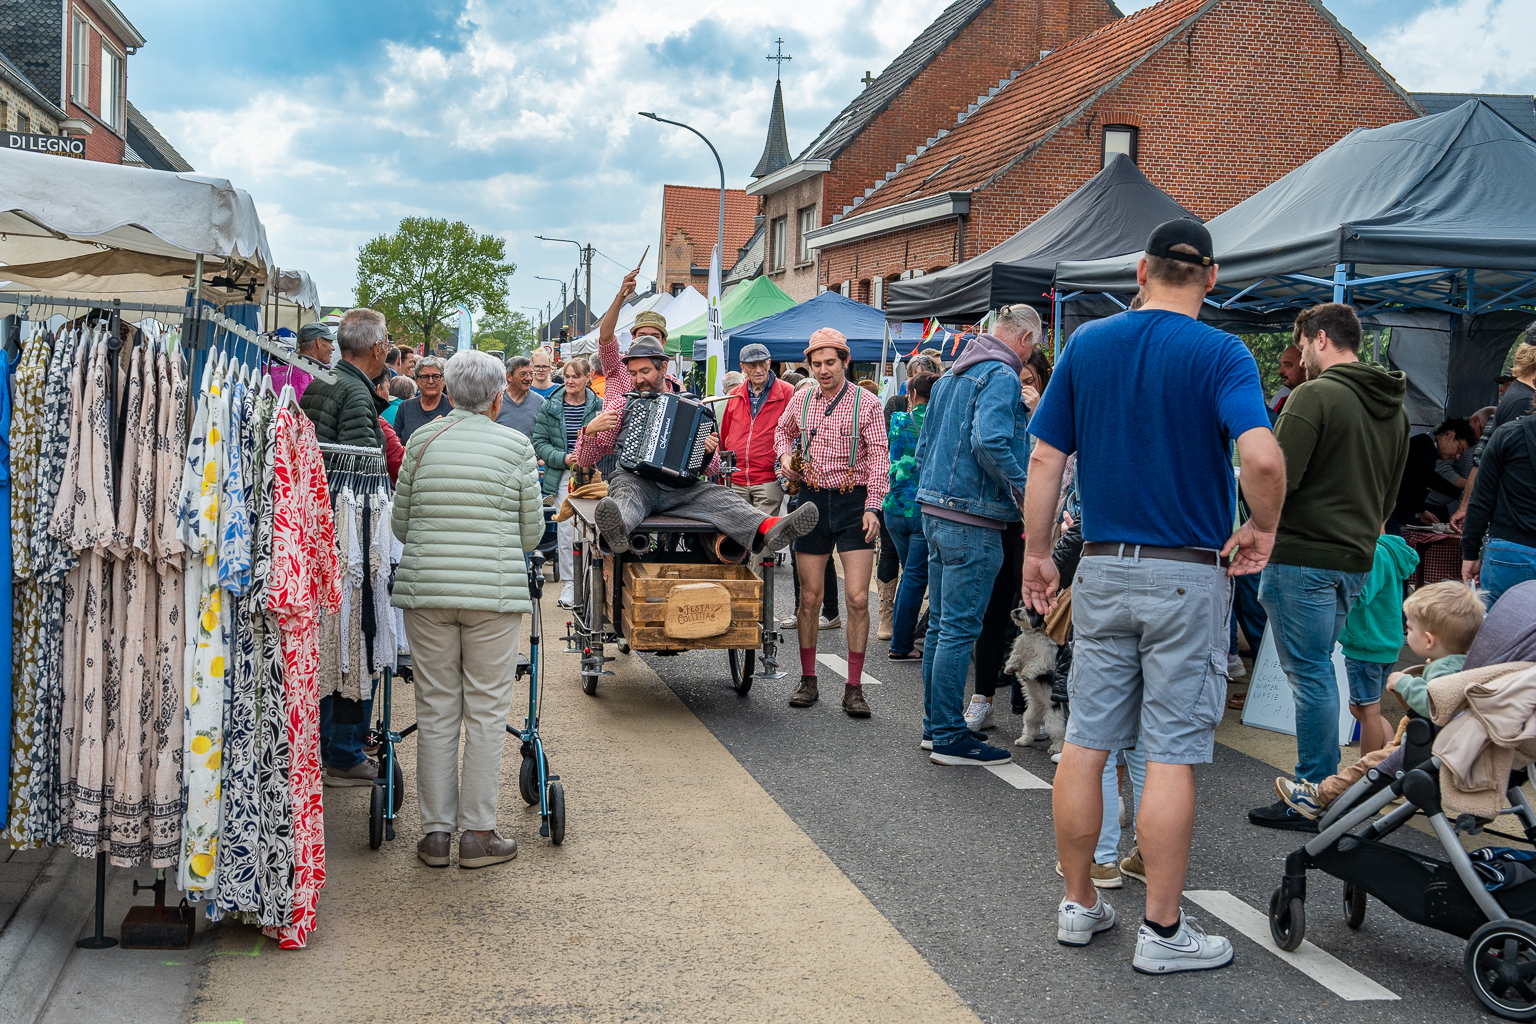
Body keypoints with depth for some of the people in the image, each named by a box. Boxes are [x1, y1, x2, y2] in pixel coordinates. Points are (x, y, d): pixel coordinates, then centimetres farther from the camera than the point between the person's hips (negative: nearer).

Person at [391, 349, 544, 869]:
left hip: (426, 591, 2)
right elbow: (532, 533, 3)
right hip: (494, 592, -2)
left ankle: (436, 831, 15)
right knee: (486, 712, 5)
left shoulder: (422, 441, 5)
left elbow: (399, 524, 11)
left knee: (436, 711, 9)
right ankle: (478, 834, 9)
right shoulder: (516, 445, -1)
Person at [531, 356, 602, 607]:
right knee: (565, 529, -1)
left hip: (591, 476, 0)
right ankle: (568, 584, 9)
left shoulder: (599, 406, 3)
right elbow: (539, 442, 3)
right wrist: (563, 458, -12)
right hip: (562, 476, 0)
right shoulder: (550, 406, 4)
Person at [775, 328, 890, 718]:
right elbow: (782, 431, 26)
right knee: (809, 597, 6)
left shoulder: (866, 404, -2)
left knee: (858, 598, -7)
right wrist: (785, 456, 4)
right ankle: (808, 681, 18)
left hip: (853, 500, -3)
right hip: (812, 500, 3)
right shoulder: (801, 400, 7)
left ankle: (854, 687, 2)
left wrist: (872, 507, -12)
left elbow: (878, 458, -4)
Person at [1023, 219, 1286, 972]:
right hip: (1187, 575, -3)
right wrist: (1263, 530, -6)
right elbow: (1261, 456, -24)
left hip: (1102, 570, 4)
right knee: (1171, 754, 2)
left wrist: (1036, 554, 11)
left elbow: (1045, 461, 3)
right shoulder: (1220, 355, -7)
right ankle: (1162, 931, 11)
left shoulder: (1086, 344, 4)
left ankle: (1079, 904, 22)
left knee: (1085, 742, 10)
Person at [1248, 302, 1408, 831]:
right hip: (1357, 559, 8)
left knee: (1310, 674, -2)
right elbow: (1391, 494, 19)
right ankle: (1325, 784, 22)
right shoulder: (1395, 409, 14)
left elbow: (1277, 479, -19)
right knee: (1318, 669, 17)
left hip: (1303, 557, -8)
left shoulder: (1315, 396, -14)